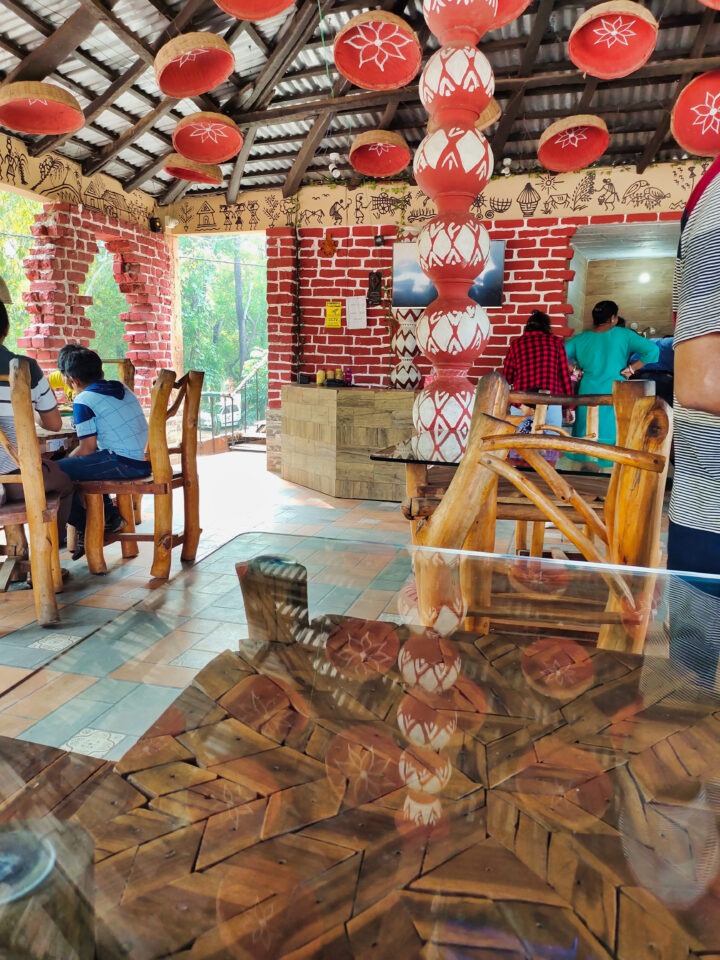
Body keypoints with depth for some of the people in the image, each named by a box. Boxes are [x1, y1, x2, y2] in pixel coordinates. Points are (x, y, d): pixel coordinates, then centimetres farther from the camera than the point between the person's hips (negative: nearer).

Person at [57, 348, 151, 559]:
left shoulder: (83, 401, -7)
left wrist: (66, 459, 11)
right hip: (146, 461, 9)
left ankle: (85, 530, 11)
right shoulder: (122, 388, 15)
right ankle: (109, 515, 26)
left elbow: (87, 449, -8)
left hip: (125, 464, -9)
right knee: (81, 464, 27)